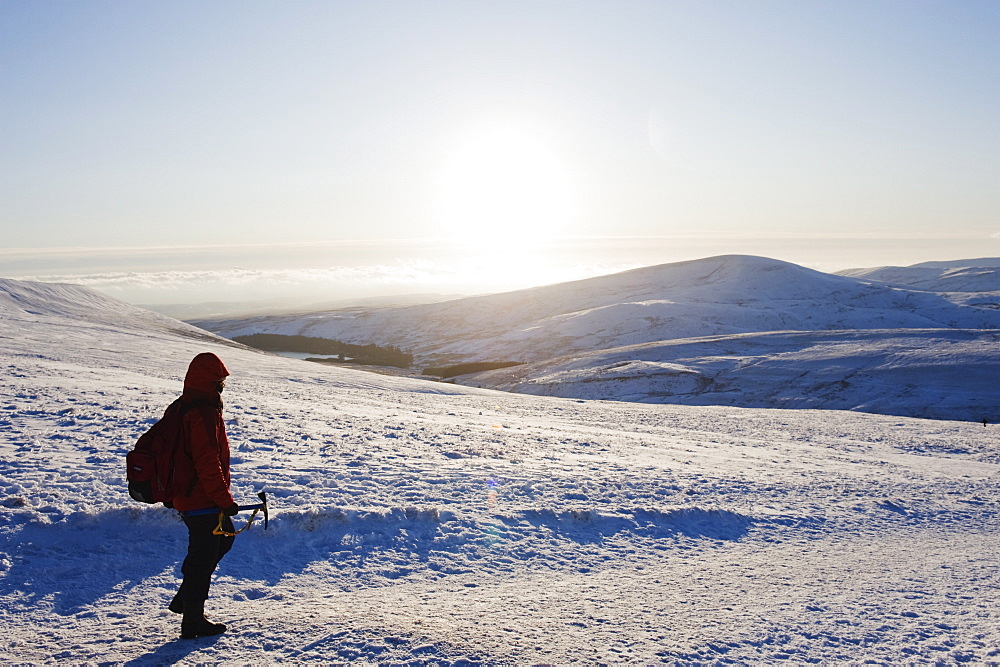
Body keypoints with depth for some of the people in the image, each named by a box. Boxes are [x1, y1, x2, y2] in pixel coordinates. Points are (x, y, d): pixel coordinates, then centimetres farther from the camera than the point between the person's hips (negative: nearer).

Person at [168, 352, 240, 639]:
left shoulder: (183, 408, 11)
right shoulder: (203, 413, -22)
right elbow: (208, 463, -25)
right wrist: (225, 500, -19)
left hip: (186, 496, 10)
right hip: (202, 500, -10)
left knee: (224, 537, 24)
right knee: (203, 556, 1)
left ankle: (184, 598, 30)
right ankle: (193, 621, 13)